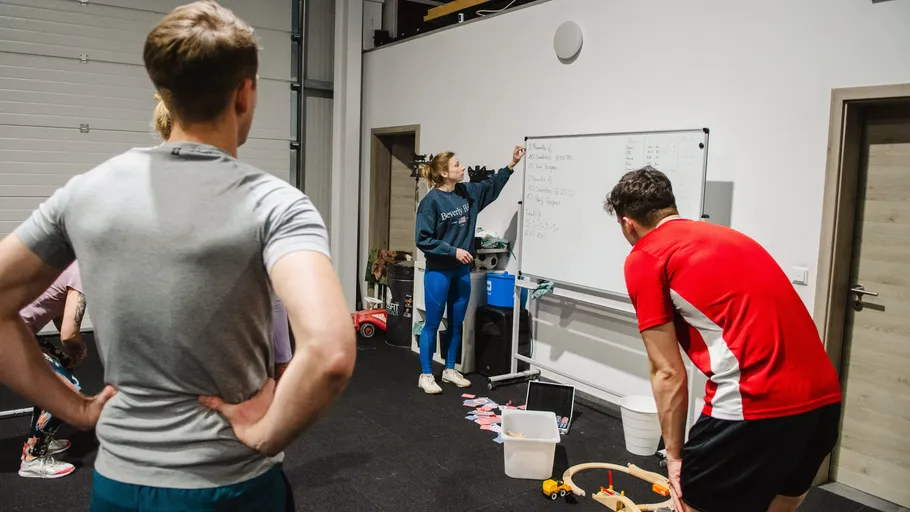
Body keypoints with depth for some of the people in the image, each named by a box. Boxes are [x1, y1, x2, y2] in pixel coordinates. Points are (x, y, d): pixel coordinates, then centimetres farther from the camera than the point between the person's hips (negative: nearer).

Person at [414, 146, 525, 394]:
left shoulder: (467, 192, 3)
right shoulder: (431, 201, -16)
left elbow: (491, 185, 21)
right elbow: (423, 239, -16)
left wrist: (512, 164, 14)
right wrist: (453, 251, -19)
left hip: (462, 270, 7)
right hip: (438, 271, -7)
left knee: (456, 323, 14)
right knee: (432, 324, 2)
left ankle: (450, 370, 28)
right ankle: (426, 375, 14)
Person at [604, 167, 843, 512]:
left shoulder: (643, 258, 0)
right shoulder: (726, 235, 23)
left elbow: (668, 374, -2)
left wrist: (674, 454, 9)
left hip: (755, 404, -8)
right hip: (824, 396, 8)